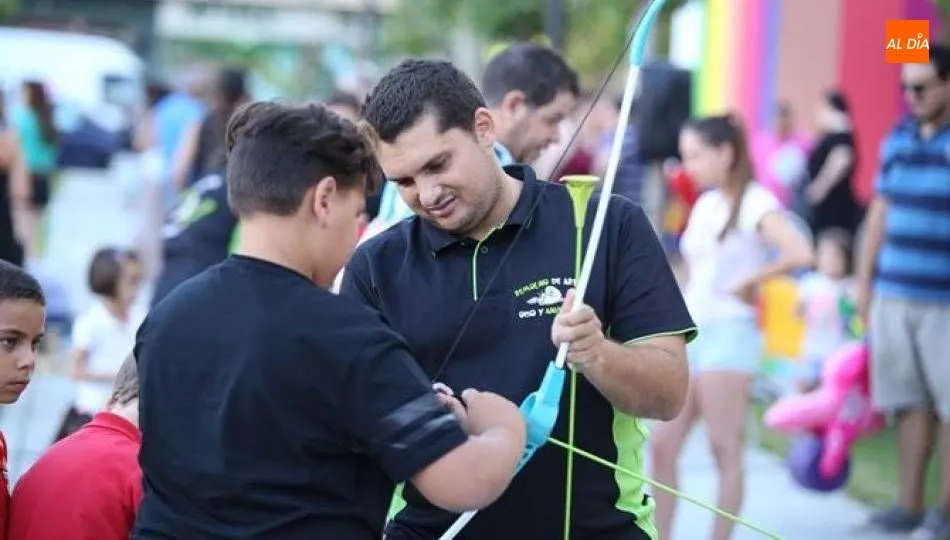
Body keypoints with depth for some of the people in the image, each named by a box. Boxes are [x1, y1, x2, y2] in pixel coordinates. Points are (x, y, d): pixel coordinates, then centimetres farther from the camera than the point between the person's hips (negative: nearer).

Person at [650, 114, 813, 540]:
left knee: (725, 450, -2)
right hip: (689, 333, 8)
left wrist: (750, 282, -15)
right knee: (663, 446, 4)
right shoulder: (705, 204, 14)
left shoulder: (754, 202, -10)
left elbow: (800, 253, -26)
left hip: (728, 334, -8)